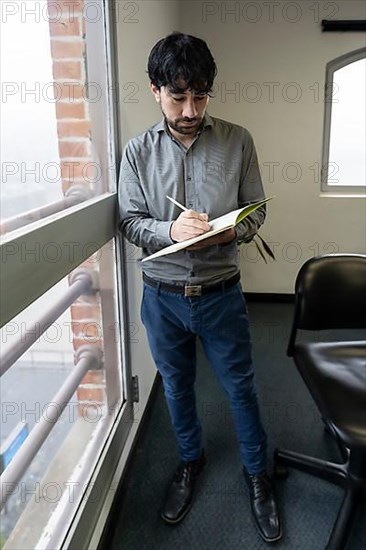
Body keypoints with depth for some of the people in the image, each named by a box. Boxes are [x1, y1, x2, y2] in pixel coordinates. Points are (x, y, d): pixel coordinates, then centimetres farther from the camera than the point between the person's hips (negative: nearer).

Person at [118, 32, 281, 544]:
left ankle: (257, 472, 40)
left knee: (240, 387, 14)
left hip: (221, 293, -1)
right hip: (162, 296, 1)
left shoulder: (237, 141, -5)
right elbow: (129, 222, -3)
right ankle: (191, 459, 48)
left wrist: (232, 231, -22)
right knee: (177, 385, 20)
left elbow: (256, 209, 0)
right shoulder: (138, 151, -3)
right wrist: (170, 230, -23)